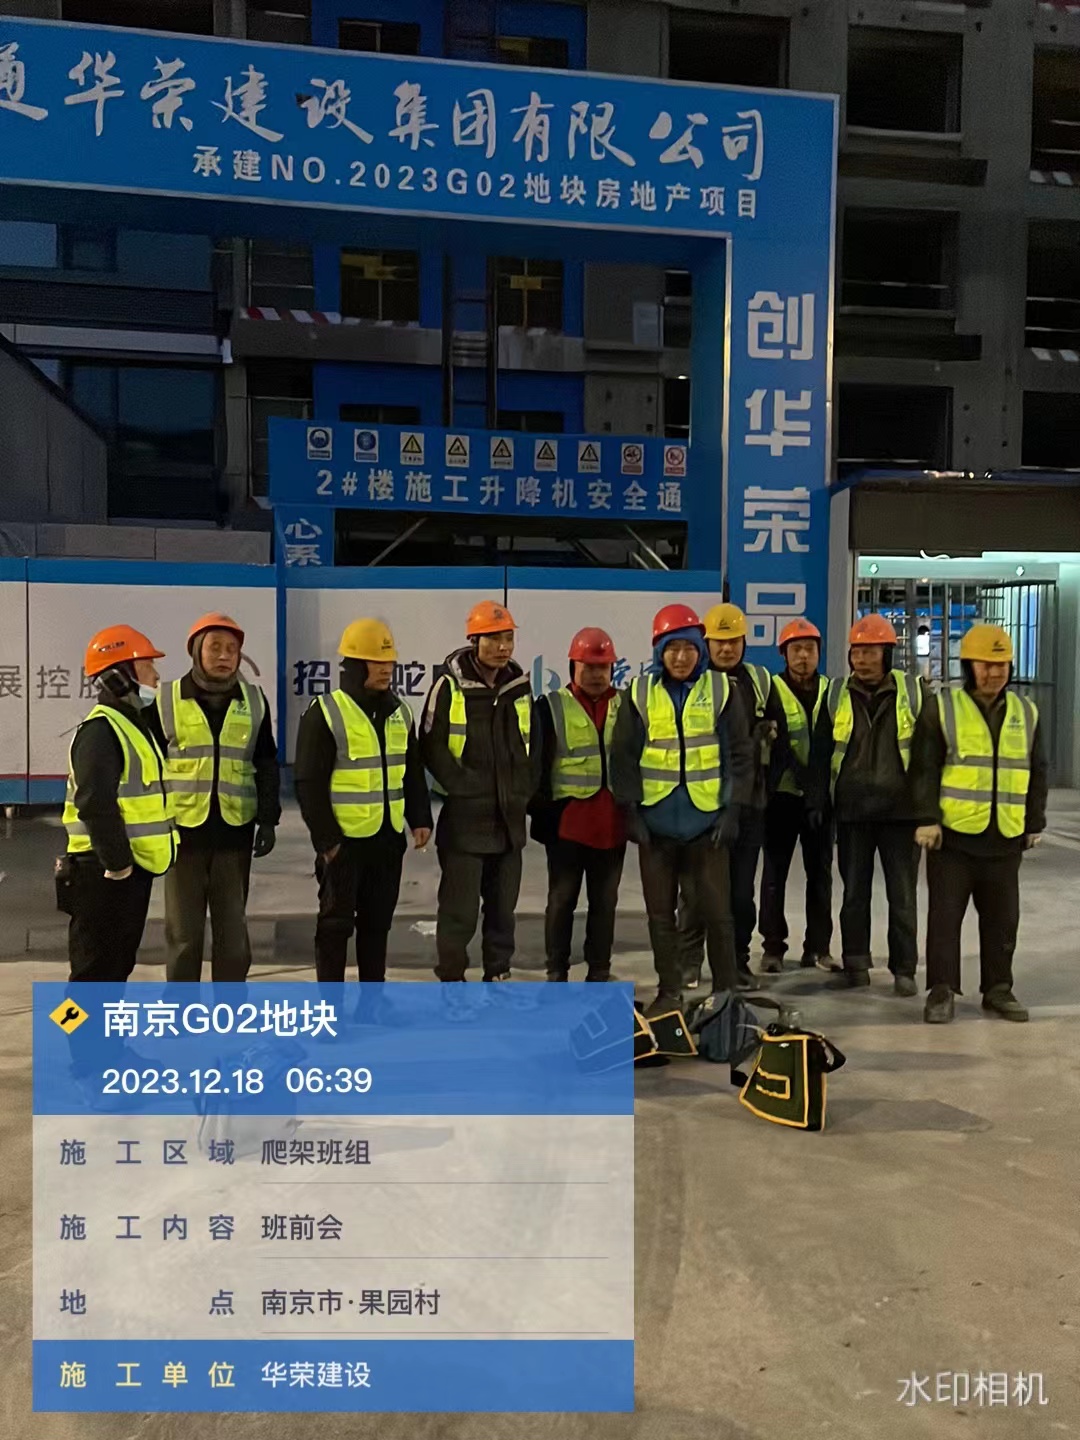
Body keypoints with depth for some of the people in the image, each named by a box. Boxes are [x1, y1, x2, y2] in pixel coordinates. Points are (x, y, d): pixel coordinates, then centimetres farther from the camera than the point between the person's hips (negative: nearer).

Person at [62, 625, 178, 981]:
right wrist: (116, 861, -23)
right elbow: (95, 803, -26)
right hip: (105, 870, -10)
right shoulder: (101, 730, -16)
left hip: (132, 864, 10)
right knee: (95, 966, -3)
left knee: (118, 962, 18)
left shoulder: (134, 724, 17)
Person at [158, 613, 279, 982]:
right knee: (184, 930, 6)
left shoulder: (254, 701, 6)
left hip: (235, 830, 2)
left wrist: (268, 819, 2)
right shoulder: (167, 699, -1)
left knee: (233, 927, 10)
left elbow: (266, 766, 9)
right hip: (183, 829, -2)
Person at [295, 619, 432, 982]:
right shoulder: (325, 712, -11)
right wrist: (325, 838, -14)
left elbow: (413, 773, 16)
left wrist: (420, 819, 7)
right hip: (344, 838, -6)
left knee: (378, 921, 14)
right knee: (336, 922, 4)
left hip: (388, 836, 6)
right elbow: (309, 783, -12)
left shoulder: (400, 712, 9)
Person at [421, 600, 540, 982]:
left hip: (509, 816, 5)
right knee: (460, 905, -1)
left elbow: (533, 744, 17)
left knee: (503, 903, 13)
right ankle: (451, 978, 14)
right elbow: (432, 746, -9)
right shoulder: (450, 686, -8)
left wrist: (526, 788, 8)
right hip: (465, 816, -5)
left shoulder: (520, 686, 8)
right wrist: (463, 785, -13)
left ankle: (498, 974, 27)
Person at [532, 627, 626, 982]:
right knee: (562, 900, 6)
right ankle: (557, 973, 16)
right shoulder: (552, 707, -1)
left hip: (612, 823, 3)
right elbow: (538, 765, -3)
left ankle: (600, 972, 22)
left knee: (605, 901, 11)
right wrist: (543, 813, -8)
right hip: (567, 821, -3)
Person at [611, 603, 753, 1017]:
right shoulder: (640, 694, 2)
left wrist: (732, 809, -4)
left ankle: (726, 991, 17)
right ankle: (669, 991, 23)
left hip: (707, 821, -1)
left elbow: (740, 754, 3)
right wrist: (630, 810, -4)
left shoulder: (720, 690, 0)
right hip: (655, 822, 1)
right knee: (661, 913, 10)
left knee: (717, 910, 3)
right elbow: (623, 756, 3)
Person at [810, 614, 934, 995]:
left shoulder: (914, 693, -1)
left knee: (902, 895, 6)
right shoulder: (836, 694, 4)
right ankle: (855, 964, 22)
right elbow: (822, 752, 8)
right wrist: (818, 801, 4)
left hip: (901, 809, -2)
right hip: (852, 810, 2)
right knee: (854, 892, 10)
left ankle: (904, 969, 16)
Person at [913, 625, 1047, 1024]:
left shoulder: (1026, 712, 9)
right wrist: (927, 819, -12)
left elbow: (1037, 772, 15)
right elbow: (926, 768, -6)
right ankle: (942, 990, 9)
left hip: (1005, 837, 4)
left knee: (1002, 919, 12)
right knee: (945, 915, 1)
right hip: (952, 834, -4)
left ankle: (998, 988, 25)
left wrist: (1035, 823, 13)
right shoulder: (943, 707, -4)